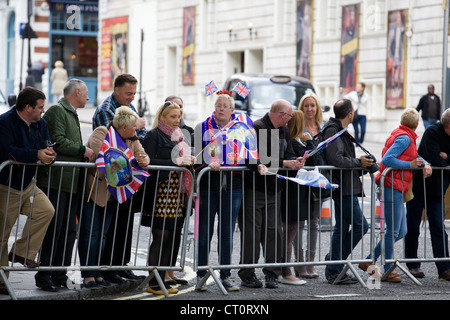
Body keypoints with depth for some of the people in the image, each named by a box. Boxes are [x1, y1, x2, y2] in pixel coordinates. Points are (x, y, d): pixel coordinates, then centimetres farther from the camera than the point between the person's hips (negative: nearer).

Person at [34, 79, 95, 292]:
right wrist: (83, 150, -11)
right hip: (56, 181, -9)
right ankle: (43, 277, -3)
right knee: (53, 229, -8)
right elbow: (58, 142, -17)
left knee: (69, 230, 8)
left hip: (71, 182, 9)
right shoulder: (56, 111, -7)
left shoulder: (72, 114, 24)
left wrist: (86, 154, 13)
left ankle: (59, 276, 12)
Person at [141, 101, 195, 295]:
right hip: (161, 193, -8)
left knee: (173, 236, 4)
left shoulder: (179, 137, 22)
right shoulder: (154, 135, -2)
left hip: (177, 194, 8)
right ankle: (153, 283, -4)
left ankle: (162, 280, 10)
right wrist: (175, 162, -17)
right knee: (160, 237, -8)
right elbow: (148, 161, -13)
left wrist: (189, 161, 7)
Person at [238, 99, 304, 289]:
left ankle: (271, 273, 7)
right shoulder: (258, 128, -14)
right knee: (252, 231, -2)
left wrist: (296, 161, -11)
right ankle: (247, 274, 5)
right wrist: (284, 163, -22)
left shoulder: (284, 131, 13)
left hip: (274, 189, 7)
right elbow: (258, 159, -21)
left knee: (273, 230, 3)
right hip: (254, 188, -7)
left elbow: (288, 154, 13)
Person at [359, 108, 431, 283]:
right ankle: (387, 271, 2)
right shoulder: (404, 138, -13)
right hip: (392, 188, -10)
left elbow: (414, 157, 27)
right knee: (393, 232, -5)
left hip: (396, 190, 10)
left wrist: (425, 164, 8)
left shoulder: (403, 136, 18)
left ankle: (369, 261, 16)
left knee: (400, 232, 12)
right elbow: (387, 159, -22)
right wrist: (410, 164, -16)